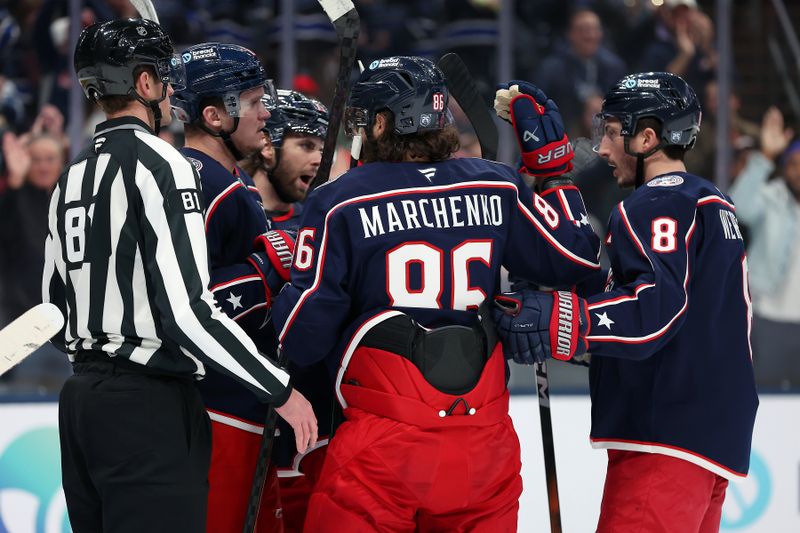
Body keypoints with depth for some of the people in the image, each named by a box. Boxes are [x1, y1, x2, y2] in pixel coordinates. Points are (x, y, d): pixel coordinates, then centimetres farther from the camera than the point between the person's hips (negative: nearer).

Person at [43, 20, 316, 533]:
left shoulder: (71, 177, 15)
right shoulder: (160, 164, -11)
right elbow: (188, 310, -19)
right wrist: (280, 390, -13)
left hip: (81, 396, 9)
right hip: (148, 407, -9)